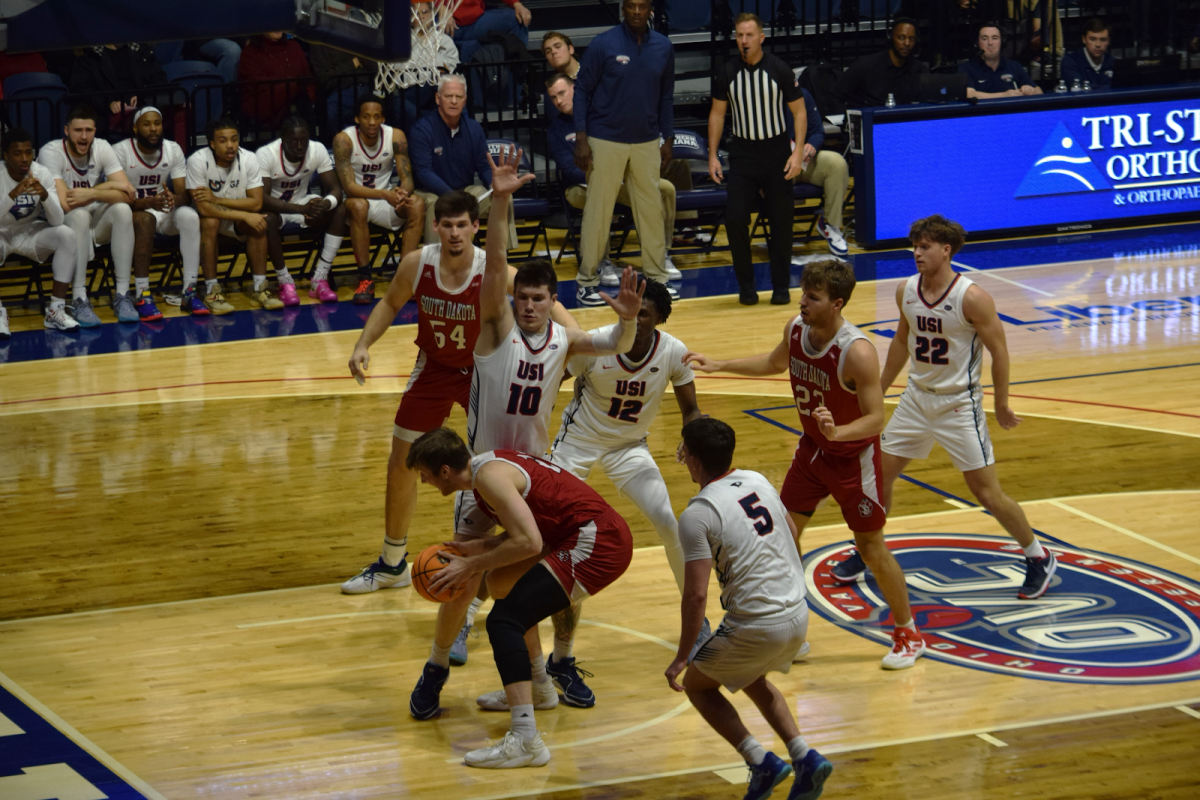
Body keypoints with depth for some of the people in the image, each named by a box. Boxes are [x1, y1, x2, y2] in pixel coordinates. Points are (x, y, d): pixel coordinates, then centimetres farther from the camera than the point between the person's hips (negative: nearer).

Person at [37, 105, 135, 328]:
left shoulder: (102, 148, -6)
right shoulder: (51, 153, -18)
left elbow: (126, 195, -13)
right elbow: (66, 204, -28)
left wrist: (92, 194, -29)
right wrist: (108, 186, -19)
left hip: (97, 225, 4)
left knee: (122, 210, -26)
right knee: (79, 215, -36)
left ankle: (122, 296, -23)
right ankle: (79, 301, -33)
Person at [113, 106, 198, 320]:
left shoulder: (173, 150, -2)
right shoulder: (121, 151, -15)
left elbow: (185, 194, -6)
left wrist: (174, 199, -32)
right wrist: (149, 202, -38)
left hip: (163, 210, 4)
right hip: (132, 212, -4)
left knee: (189, 216, -28)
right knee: (144, 219, -38)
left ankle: (190, 291, -26)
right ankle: (142, 295, -39)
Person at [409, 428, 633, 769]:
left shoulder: (490, 476, -14)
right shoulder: (489, 463, 16)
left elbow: (528, 543, -21)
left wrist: (472, 565, -11)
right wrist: (481, 548, 8)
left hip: (597, 543, -11)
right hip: (599, 533, 11)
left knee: (503, 622, -17)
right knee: (503, 582, 29)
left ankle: (525, 739, -28)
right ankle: (534, 688, 43)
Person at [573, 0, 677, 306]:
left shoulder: (663, 47, 4)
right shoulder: (604, 45, -8)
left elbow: (666, 96, 13)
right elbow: (582, 90, -5)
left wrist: (668, 138, 10)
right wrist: (581, 139, -10)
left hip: (647, 143, 4)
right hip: (606, 141, -4)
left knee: (652, 210, 7)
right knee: (597, 211, 0)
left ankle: (657, 277, 17)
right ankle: (587, 281, 7)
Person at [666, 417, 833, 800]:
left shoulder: (697, 514, -15)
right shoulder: (758, 481, 6)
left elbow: (696, 594, -18)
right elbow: (792, 535, 21)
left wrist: (682, 656, -8)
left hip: (757, 627, -7)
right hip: (798, 615, 7)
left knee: (697, 684, 17)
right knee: (752, 678, 32)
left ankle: (761, 762, 3)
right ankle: (805, 758, 17)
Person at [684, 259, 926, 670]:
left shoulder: (857, 353, -32)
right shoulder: (796, 329, -11)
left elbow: (876, 419, -28)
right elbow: (776, 363, 13)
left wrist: (837, 432, -47)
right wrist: (717, 366, 8)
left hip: (854, 457, -7)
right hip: (812, 450, 7)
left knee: (871, 548, 4)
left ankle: (908, 635, 23)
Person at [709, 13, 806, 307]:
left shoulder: (779, 70, -7)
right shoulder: (727, 73, -2)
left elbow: (799, 111, -1)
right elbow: (717, 113, 8)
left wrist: (798, 152, -10)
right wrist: (713, 155, 2)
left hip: (777, 153, -1)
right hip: (742, 154, 1)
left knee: (781, 221, 1)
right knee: (735, 219, -9)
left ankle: (781, 286, 13)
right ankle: (746, 285, 6)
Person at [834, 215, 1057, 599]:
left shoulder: (972, 298, -21)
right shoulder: (906, 291, -2)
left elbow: (999, 351, -13)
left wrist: (1001, 406, -7)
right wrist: (879, 390, 21)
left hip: (958, 404, -6)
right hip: (916, 397, 6)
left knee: (987, 492, -3)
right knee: (879, 475, 8)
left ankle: (1038, 558, 15)